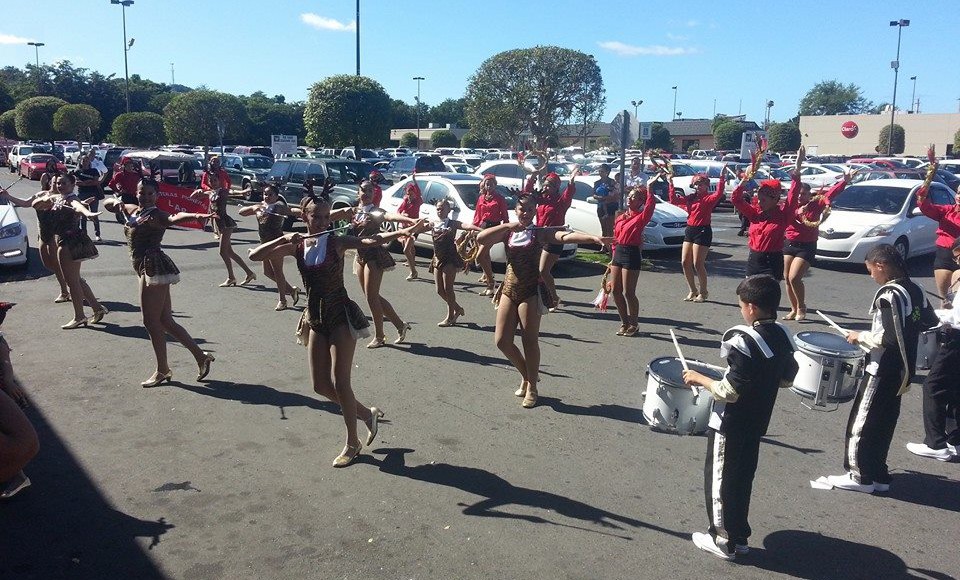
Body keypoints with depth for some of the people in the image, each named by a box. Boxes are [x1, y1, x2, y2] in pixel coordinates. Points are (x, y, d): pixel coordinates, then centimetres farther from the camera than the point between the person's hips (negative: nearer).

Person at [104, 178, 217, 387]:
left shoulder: (155, 215, -10)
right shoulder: (132, 210, 16)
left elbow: (173, 218, -32)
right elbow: (106, 204, 32)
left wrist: (197, 215, -54)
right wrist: (117, 203, 7)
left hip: (154, 268, -9)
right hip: (147, 270, 9)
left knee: (151, 321, -3)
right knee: (165, 321, 10)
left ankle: (163, 370, 9)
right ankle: (201, 356, 16)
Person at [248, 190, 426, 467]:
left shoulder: (337, 242, -9)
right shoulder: (297, 246, 2)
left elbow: (373, 240, -26)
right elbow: (254, 255, -3)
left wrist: (402, 232, -43)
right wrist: (283, 239, -16)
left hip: (341, 317, -5)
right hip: (315, 320, 5)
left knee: (339, 382, -5)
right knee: (320, 385, 7)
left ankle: (352, 443, 12)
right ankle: (367, 413, 30)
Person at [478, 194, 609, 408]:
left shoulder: (540, 233, -3)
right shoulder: (507, 232, 6)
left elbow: (565, 236, -21)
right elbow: (481, 238, -9)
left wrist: (594, 238, -37)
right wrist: (507, 226, -14)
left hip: (531, 291, -4)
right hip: (509, 290, 4)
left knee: (530, 341, 1)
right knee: (502, 340, 4)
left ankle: (531, 387, 18)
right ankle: (526, 374, 28)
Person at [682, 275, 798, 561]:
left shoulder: (744, 341, -26)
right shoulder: (783, 336, -1)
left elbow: (729, 392, -25)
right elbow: (787, 379, 11)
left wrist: (699, 378, -13)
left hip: (730, 425, -8)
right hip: (756, 423, 8)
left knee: (720, 479, 9)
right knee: (742, 479, 21)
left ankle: (723, 540, 21)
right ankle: (739, 536, 32)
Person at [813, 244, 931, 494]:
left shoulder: (889, 295, -21)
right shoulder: (916, 290, 6)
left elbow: (889, 338, -26)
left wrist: (861, 336, -11)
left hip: (882, 370, -9)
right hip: (902, 370, 9)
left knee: (861, 422, 3)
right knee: (883, 422, 16)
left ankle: (860, 475, 11)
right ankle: (877, 474, 24)